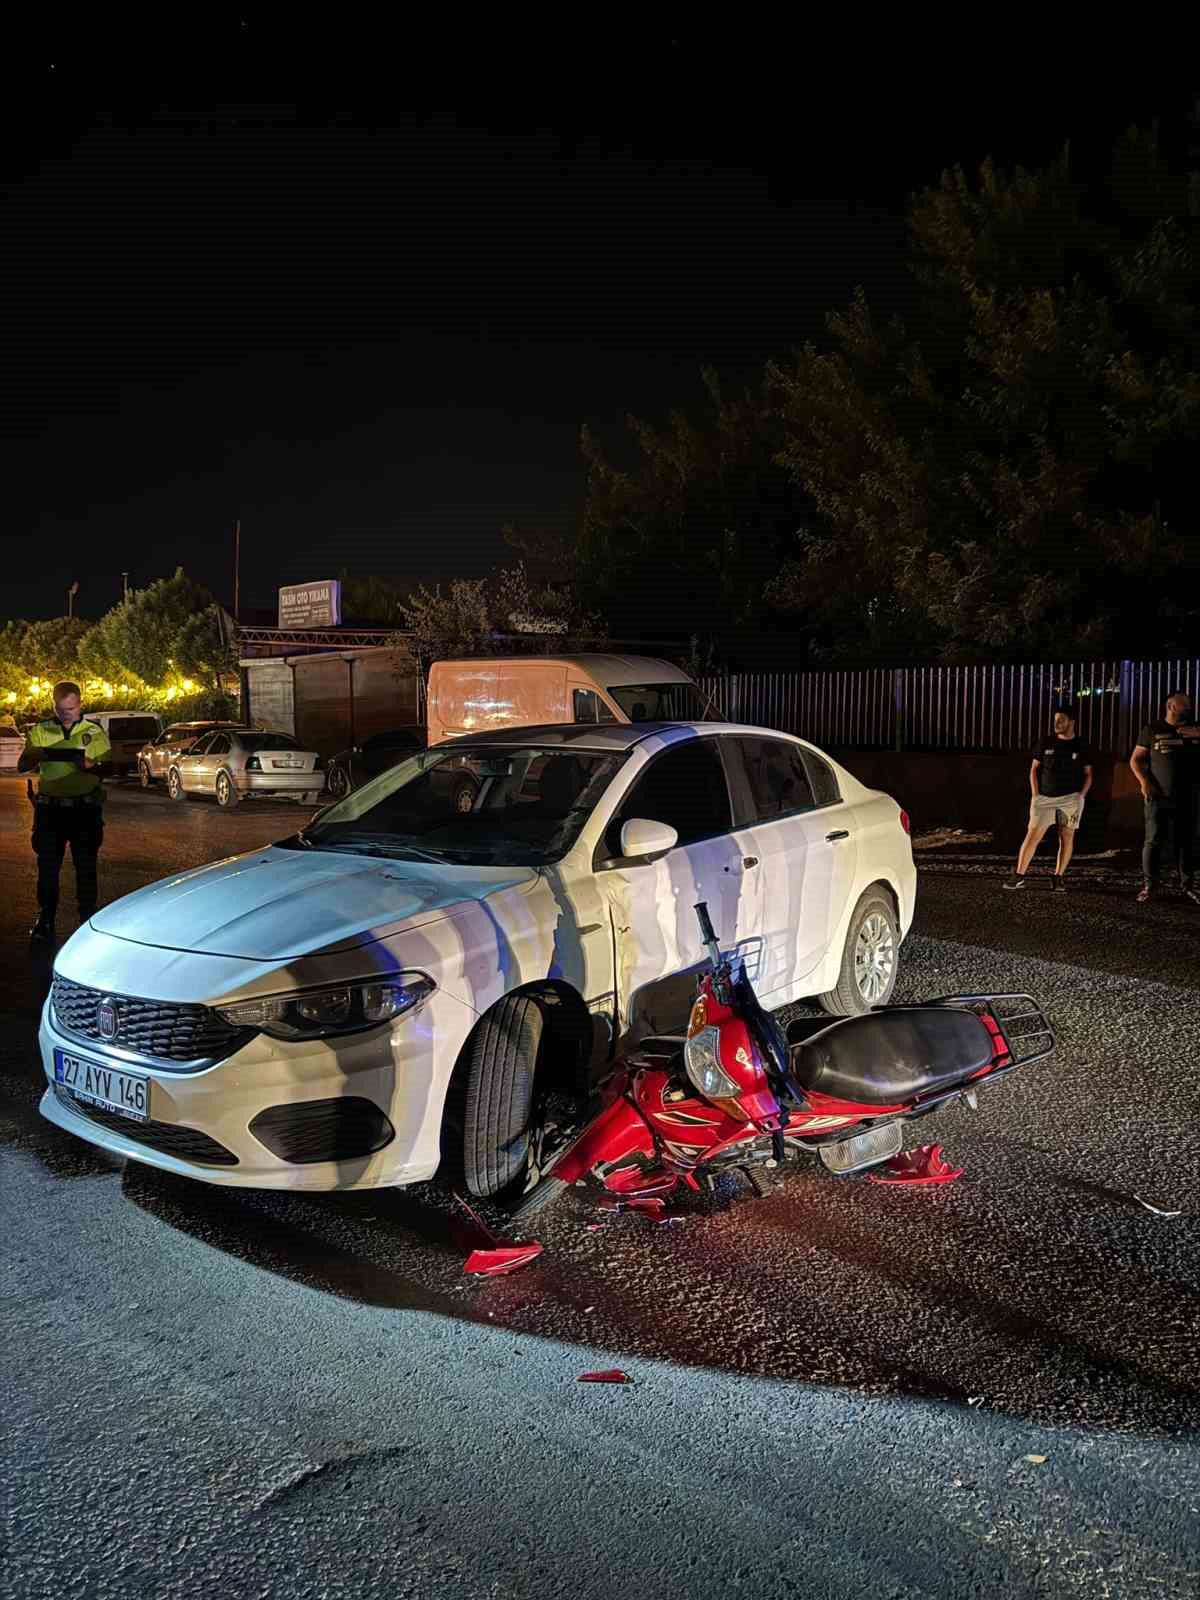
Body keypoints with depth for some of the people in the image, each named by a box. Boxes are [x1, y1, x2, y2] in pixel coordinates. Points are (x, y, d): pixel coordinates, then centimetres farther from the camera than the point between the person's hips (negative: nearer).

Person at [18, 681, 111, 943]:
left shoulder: (95, 732, 3)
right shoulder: (40, 732, 5)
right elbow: (22, 765, -3)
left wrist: (89, 764, -22)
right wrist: (39, 755, -25)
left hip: (85, 809, -1)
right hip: (50, 809, 1)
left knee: (86, 866, 5)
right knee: (47, 866, 4)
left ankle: (88, 919, 17)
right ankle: (45, 921, 16)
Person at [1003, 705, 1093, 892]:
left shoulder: (1081, 747, 3)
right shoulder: (1045, 743, 5)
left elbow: (1088, 774, 8)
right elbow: (1034, 769, 8)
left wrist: (1081, 796, -4)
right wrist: (1035, 795, 0)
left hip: (1070, 798, 0)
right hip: (1045, 798, 0)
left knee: (1067, 838, 1)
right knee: (1032, 836, -6)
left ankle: (1059, 877, 9)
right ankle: (1019, 876, -6)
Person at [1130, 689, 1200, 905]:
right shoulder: (1152, 730, 2)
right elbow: (1135, 759, 4)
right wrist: (1143, 781, -11)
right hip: (1159, 797, -3)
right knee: (1154, 841, -3)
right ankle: (1149, 886, 2)